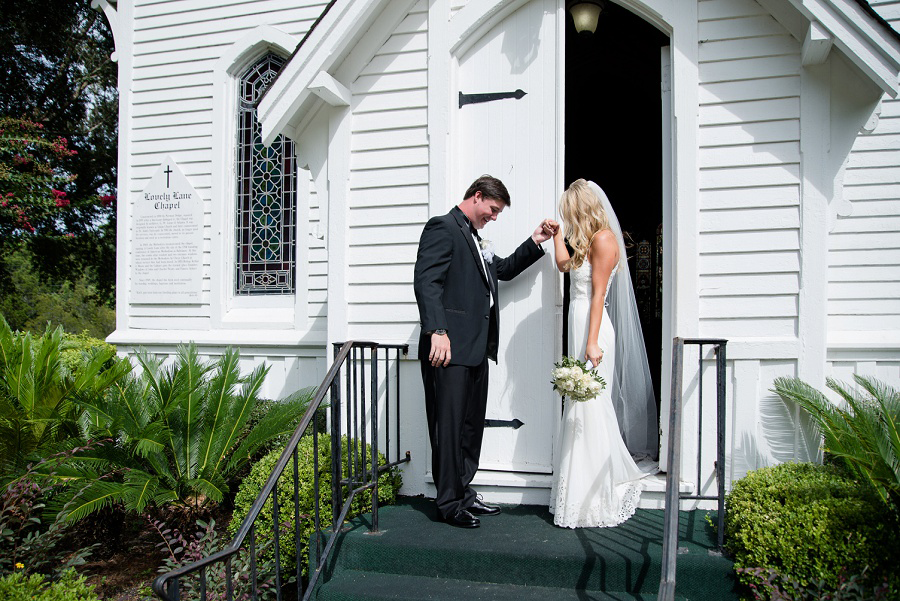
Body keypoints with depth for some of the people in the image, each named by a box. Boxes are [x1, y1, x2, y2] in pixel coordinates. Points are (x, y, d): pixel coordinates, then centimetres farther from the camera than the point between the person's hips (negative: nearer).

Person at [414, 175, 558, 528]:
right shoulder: (443, 227, -5)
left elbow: (505, 270, 34)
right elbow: (426, 281, -17)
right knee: (449, 426, -2)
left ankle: (463, 493, 25)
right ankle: (450, 503, 8)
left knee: (472, 425, 14)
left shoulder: (476, 240, 24)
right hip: (450, 347, -10)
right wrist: (437, 332, -27)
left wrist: (536, 241, 22)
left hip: (476, 348, 10)